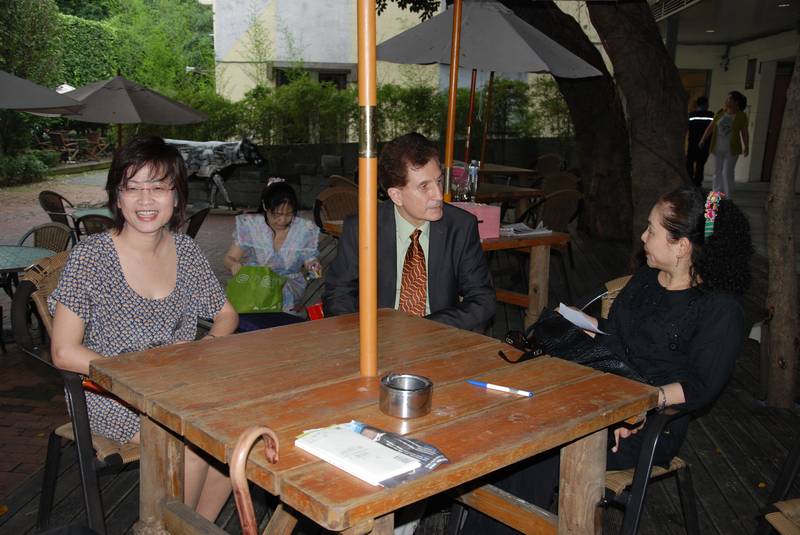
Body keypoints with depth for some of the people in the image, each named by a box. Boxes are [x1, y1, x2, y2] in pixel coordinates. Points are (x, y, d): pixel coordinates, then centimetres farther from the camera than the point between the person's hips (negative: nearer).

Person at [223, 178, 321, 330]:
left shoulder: (305, 230, -3)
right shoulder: (250, 225, -5)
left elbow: (309, 261, 4)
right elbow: (229, 258, -3)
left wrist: (312, 267, -22)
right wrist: (234, 265, -28)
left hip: (289, 285, -1)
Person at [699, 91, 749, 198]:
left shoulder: (741, 116, -6)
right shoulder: (720, 113, 4)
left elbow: (744, 133, -8)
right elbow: (710, 127, 3)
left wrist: (746, 147, -20)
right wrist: (702, 140, -7)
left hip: (732, 149, -4)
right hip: (718, 149, 4)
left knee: (727, 172, -9)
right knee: (718, 172, 8)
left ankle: (728, 199, -2)